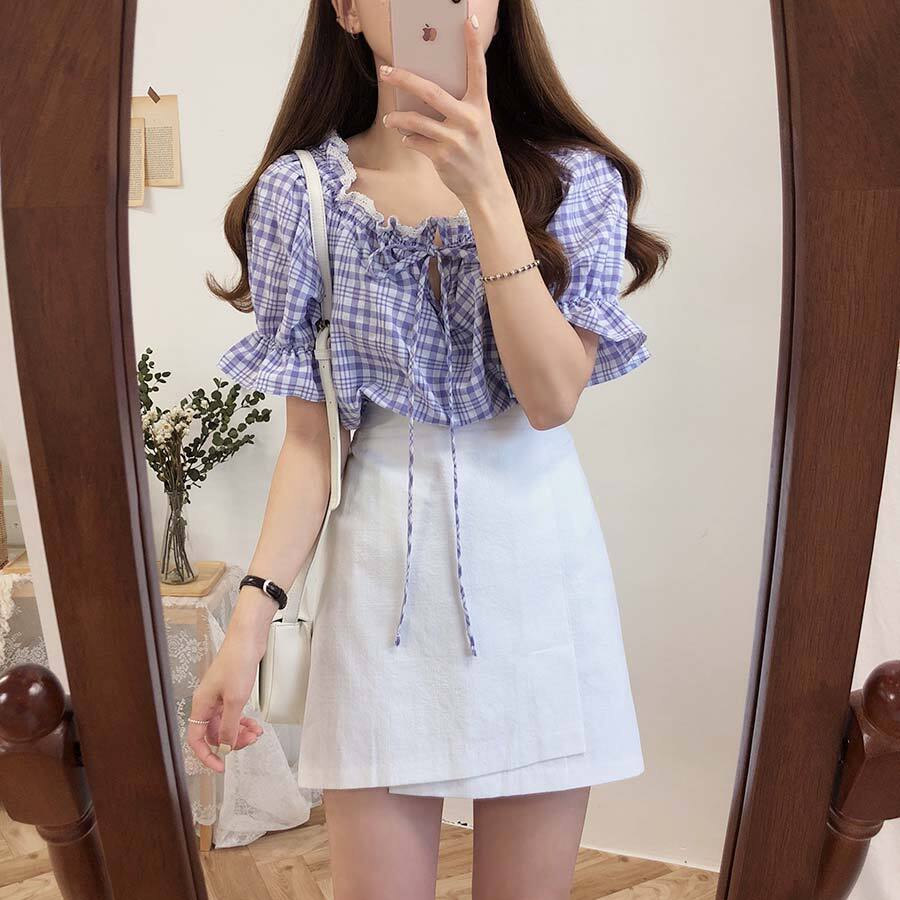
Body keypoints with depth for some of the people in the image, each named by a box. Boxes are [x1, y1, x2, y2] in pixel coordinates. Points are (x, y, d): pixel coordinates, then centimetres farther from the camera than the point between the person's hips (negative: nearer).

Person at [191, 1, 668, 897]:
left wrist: (485, 189, -19)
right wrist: (252, 613, -9)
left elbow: (552, 396, -12)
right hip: (382, 564, 0)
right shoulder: (300, 190, 0)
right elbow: (308, 432, -1)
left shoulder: (574, 178, 1)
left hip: (535, 560, 1)